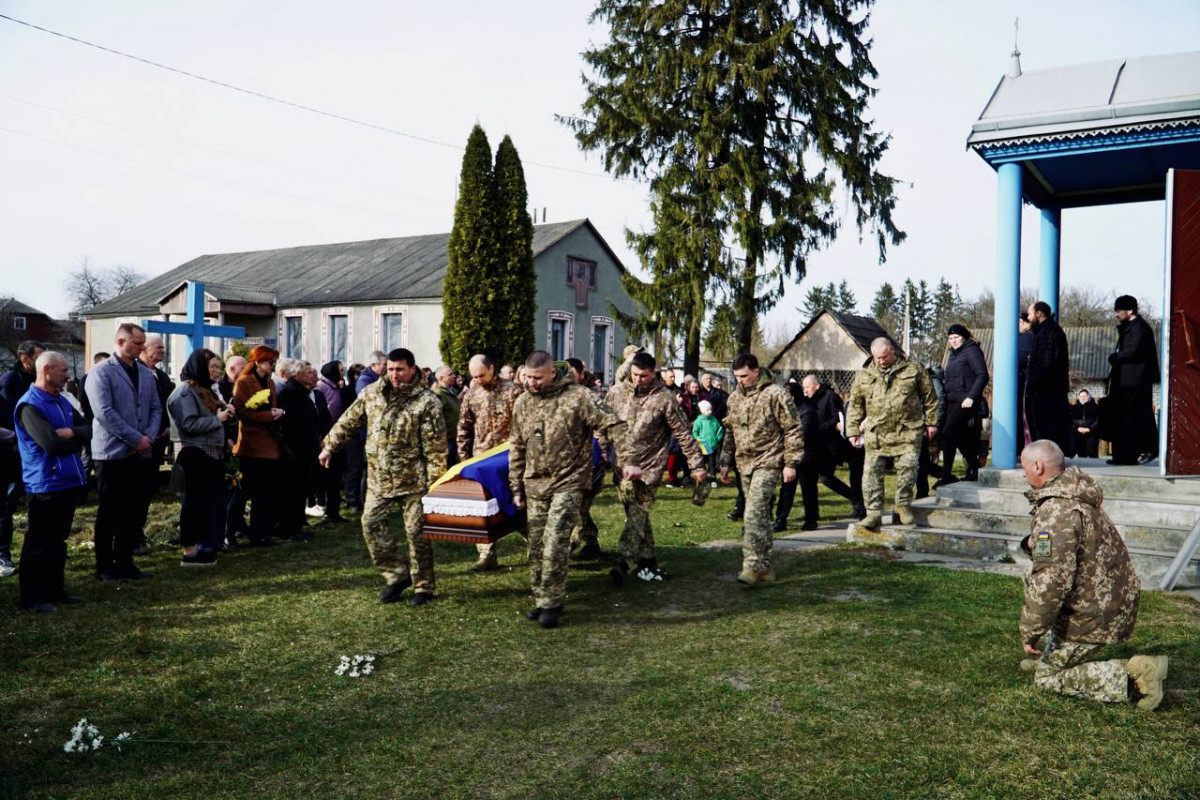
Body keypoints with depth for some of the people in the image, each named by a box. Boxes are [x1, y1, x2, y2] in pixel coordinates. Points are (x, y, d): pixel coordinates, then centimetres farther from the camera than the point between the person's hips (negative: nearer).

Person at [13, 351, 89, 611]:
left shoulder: (62, 401, 13)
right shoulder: (29, 405, -15)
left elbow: (88, 429, 8)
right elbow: (52, 444, -23)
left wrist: (71, 432, -14)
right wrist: (76, 442, -5)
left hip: (69, 482, 8)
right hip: (45, 486, -8)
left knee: (58, 541, 17)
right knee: (38, 544, 2)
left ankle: (55, 589, 27)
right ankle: (32, 597, 11)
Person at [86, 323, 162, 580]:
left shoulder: (146, 373, 12)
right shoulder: (101, 372, -8)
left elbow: (156, 408, 12)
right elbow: (104, 412, -17)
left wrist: (149, 436, -5)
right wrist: (136, 439, -17)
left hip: (141, 453, 6)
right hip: (113, 453, -6)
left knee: (136, 511, 9)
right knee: (110, 513, 3)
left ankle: (124, 561, 21)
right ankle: (105, 566, 14)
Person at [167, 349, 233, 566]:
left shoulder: (205, 390, 19)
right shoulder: (185, 391, -10)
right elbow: (189, 424, -19)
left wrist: (225, 411, 7)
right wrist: (218, 418, -17)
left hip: (211, 454, 10)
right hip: (195, 455, -9)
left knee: (214, 501, 10)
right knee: (195, 501, -5)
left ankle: (204, 546, 18)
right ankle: (189, 551, 1)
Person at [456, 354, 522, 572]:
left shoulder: (511, 390, -6)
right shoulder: (470, 395, 7)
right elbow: (463, 429, 12)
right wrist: (464, 458, 7)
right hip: (480, 459, 4)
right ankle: (487, 554, 5)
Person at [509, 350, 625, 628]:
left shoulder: (577, 397, -10)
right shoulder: (522, 403, 7)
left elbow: (613, 426, -9)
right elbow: (516, 447, 14)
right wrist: (516, 487, 13)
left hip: (568, 483, -5)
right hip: (535, 485, 6)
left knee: (555, 543, -13)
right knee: (536, 546, 10)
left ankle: (551, 603, -1)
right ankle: (540, 600, 23)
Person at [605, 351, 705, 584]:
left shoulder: (664, 399, -6)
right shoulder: (616, 393, 4)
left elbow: (683, 434, -2)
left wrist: (697, 466, -1)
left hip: (648, 468, -4)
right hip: (621, 465, 4)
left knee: (637, 514, -12)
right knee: (637, 515, 9)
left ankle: (623, 563, -18)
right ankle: (649, 561, 19)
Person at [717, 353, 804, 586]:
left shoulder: (775, 394, -11)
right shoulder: (735, 397, 11)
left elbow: (793, 430, -9)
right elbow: (730, 431, 21)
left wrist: (791, 463, -11)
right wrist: (726, 462, 17)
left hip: (768, 464, -7)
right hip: (744, 464, 7)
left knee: (754, 513, -17)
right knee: (759, 515, 13)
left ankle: (753, 565, -15)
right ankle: (766, 565, 21)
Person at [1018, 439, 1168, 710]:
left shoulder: (1055, 513, -26)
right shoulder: (1076, 494, 6)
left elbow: (1052, 581, -29)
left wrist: (1030, 632, -19)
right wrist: (1035, 544, 7)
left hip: (1092, 614, -9)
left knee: (1047, 677, 3)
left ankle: (1133, 677, -8)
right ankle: (1052, 657, 25)